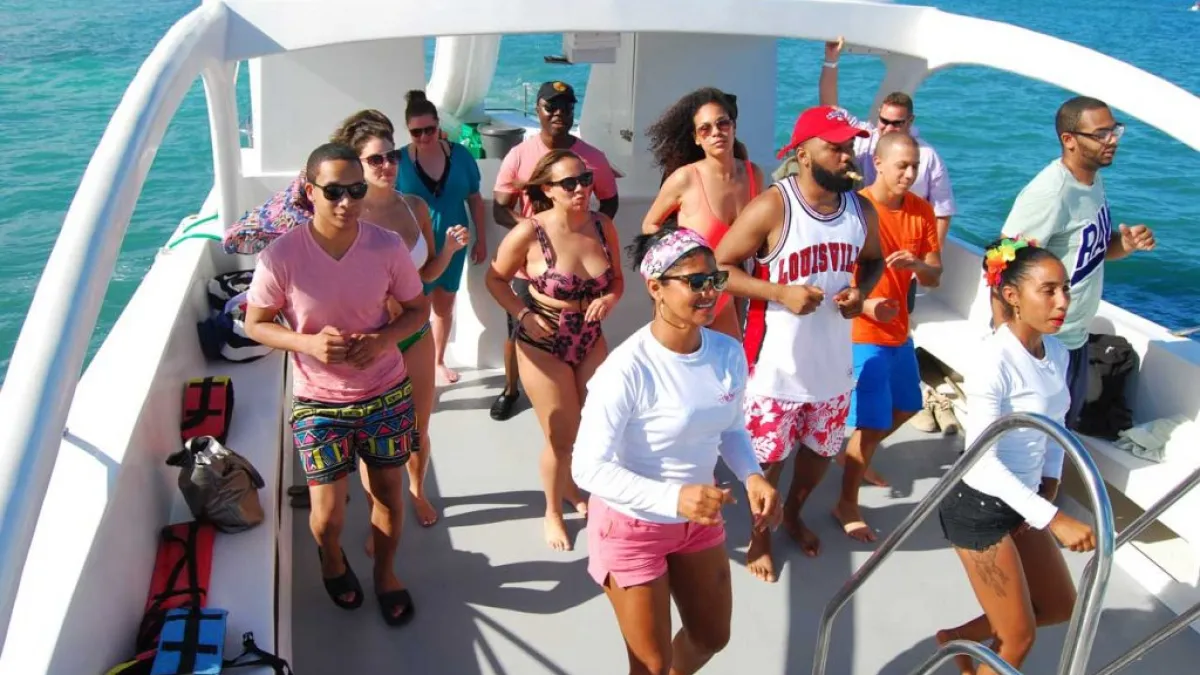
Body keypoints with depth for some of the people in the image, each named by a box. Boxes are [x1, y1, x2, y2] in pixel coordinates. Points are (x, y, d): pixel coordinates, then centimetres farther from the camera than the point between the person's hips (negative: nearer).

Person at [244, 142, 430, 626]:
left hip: (387, 395, 2)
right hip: (319, 403, -1)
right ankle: (332, 559, 43)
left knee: (388, 496, 16)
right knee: (328, 514, 6)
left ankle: (385, 572, 46)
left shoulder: (387, 246, -13)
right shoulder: (281, 256, -18)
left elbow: (418, 308, 0)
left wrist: (385, 338, -20)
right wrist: (307, 342, -24)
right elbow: (256, 324, -6)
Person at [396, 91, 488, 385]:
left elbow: (474, 199, 3)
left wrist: (481, 239, 3)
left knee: (445, 305, 18)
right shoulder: (399, 160, -12)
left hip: (453, 244, 3)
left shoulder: (459, 155, -5)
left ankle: (438, 361, 36)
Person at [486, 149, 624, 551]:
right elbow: (495, 280, -7)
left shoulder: (603, 226, -8)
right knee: (562, 437, 3)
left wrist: (609, 299, -16)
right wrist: (524, 314, -19)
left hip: (590, 340, 5)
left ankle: (571, 488, 45)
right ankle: (553, 513, 30)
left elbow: (617, 279, 5)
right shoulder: (529, 233, -21)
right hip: (544, 344, -5)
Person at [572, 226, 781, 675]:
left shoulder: (729, 353, -10)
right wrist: (674, 498, -39)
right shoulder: (627, 370, -30)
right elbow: (589, 468, -28)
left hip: (699, 519, 6)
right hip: (632, 527, -6)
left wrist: (751, 476, -14)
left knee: (712, 637, 26)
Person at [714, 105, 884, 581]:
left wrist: (861, 291, -6)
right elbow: (720, 266, -15)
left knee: (821, 449, 22)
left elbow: (873, 261, 17)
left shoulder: (862, 210, 0)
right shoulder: (772, 207, -17)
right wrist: (781, 292, -25)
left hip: (833, 360, 5)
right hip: (776, 362, -5)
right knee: (767, 457, 10)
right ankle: (760, 537, 34)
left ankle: (793, 513, 50)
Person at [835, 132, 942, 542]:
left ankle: (855, 456, 45)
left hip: (899, 332, 8)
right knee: (872, 423, -6)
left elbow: (935, 277, 3)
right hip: (862, 335, -7)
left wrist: (917, 265, -19)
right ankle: (846, 504, 11)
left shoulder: (922, 211, 1)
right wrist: (864, 304, -30)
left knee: (906, 408, 22)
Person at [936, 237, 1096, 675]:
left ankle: (958, 639, 40)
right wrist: (1054, 520, -32)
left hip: (1022, 499, 8)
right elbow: (982, 461, -29)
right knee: (1019, 636, 6)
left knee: (1060, 606, 24)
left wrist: (1049, 489, 3)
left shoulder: (1056, 351, -2)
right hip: (979, 506, -8)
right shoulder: (994, 360, -27)